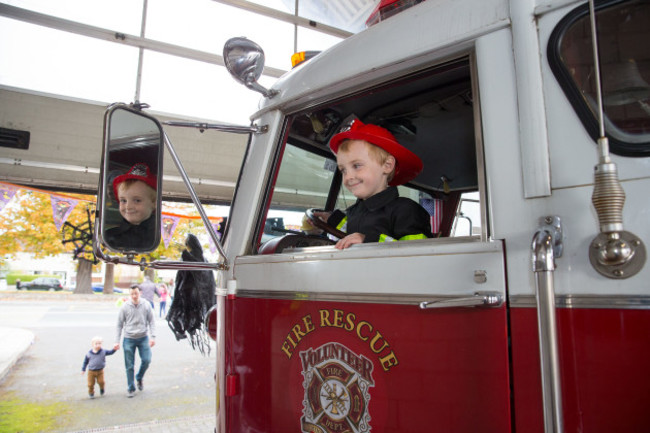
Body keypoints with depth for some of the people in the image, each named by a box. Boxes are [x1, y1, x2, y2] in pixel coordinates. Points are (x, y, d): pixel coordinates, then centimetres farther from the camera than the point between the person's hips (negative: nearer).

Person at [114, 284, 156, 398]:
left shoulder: (146, 305, -2)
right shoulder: (124, 307, -4)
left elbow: (151, 321, 2)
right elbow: (119, 325, 1)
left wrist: (152, 336, -7)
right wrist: (117, 341, -2)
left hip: (143, 338, 1)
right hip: (129, 339, -1)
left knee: (146, 360, -7)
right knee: (129, 366, 4)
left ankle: (139, 378, 22)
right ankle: (131, 388, 20)